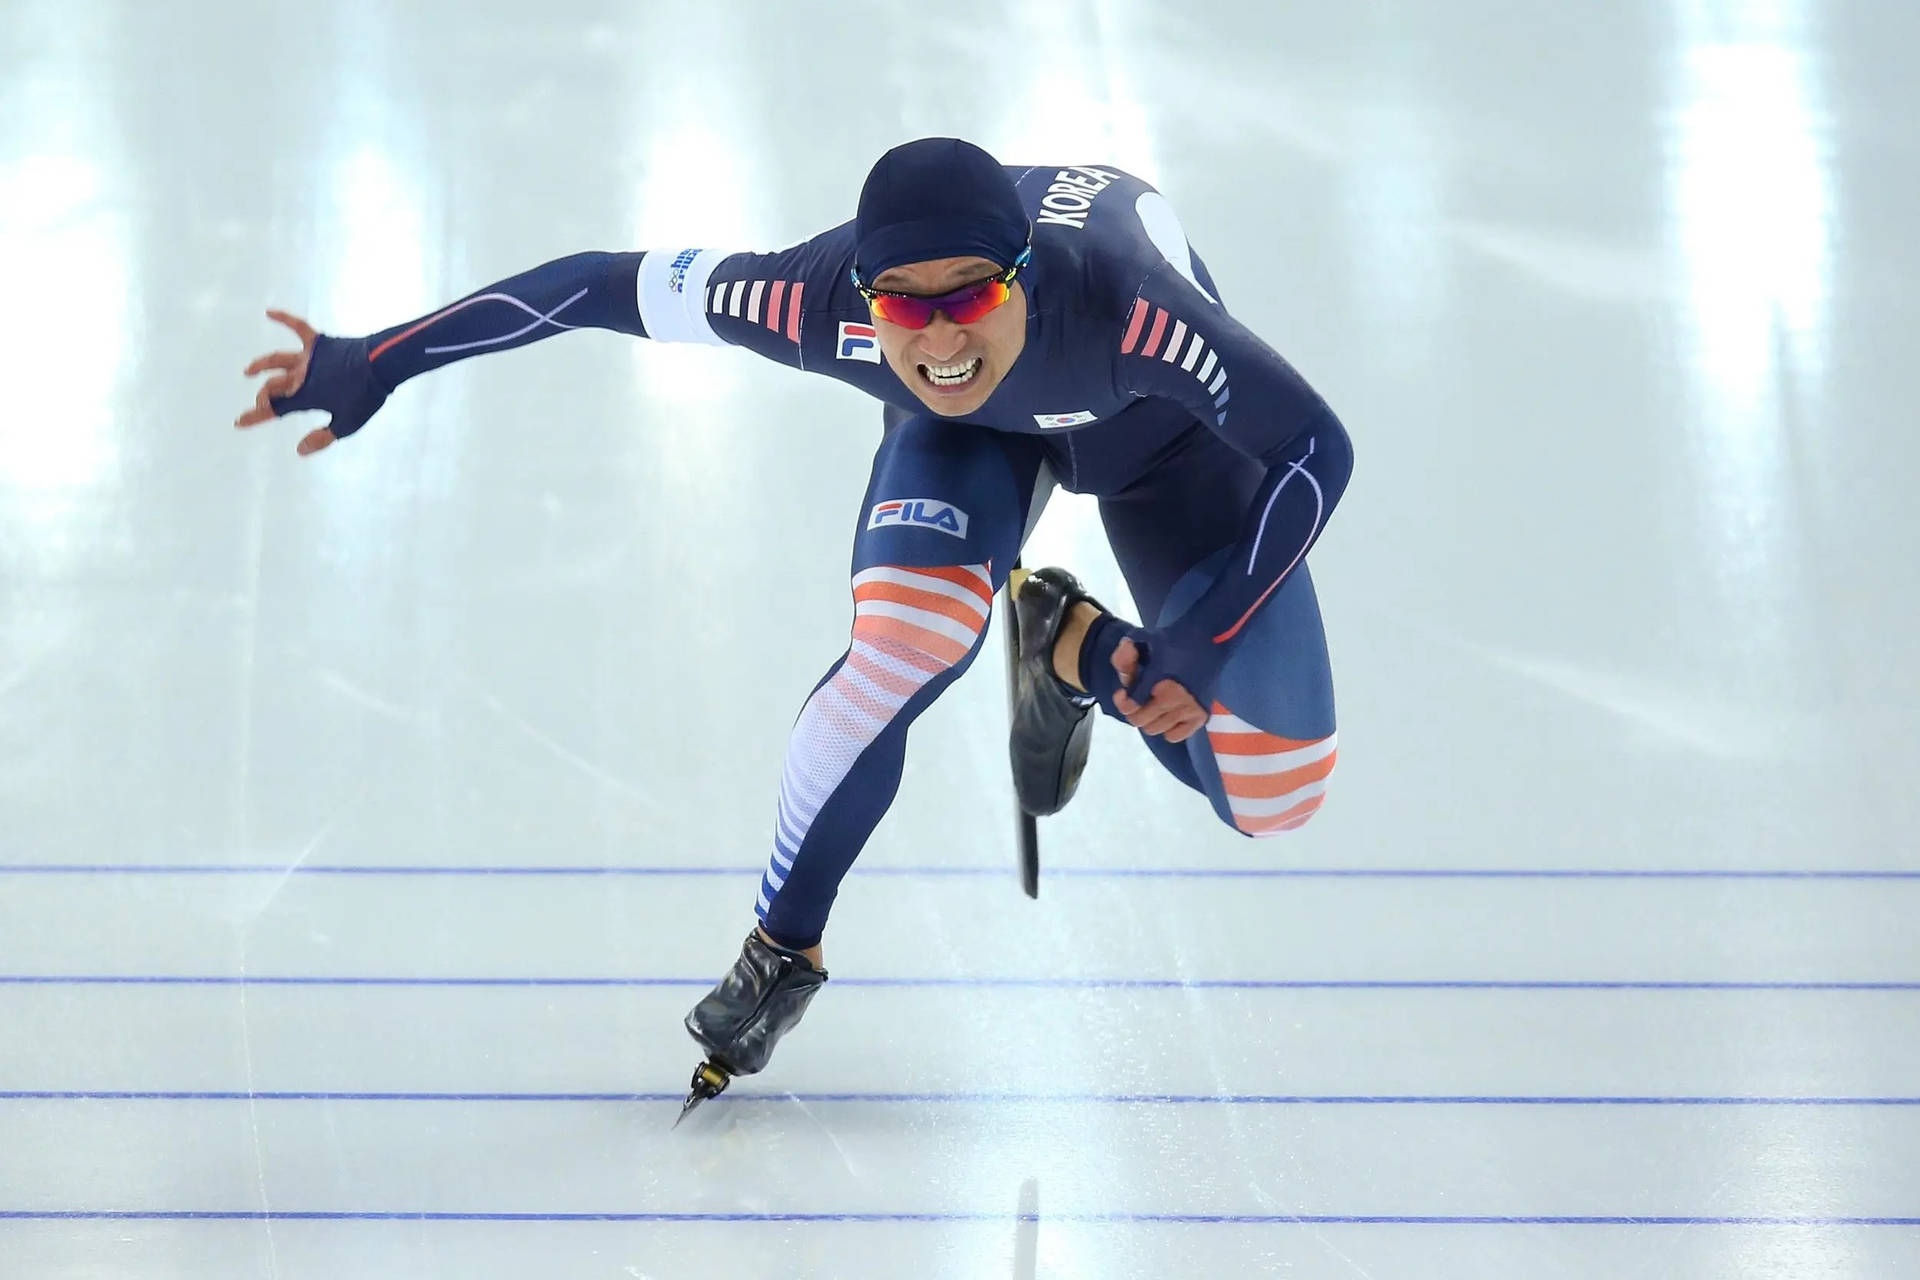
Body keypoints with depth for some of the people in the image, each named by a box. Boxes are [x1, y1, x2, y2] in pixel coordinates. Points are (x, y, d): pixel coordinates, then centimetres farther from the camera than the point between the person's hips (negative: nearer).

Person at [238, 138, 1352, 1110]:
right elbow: (600, 286, -28)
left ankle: (1075, 648, 21)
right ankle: (784, 952, -4)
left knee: (1272, 797, -10)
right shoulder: (830, 302, -40)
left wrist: (1196, 648, -38)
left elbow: (1318, 450, -33)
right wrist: (371, 368, -26)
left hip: (1154, 415, -1)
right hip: (967, 423, 1)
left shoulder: (1119, 305, -47)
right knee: (909, 639, -30)